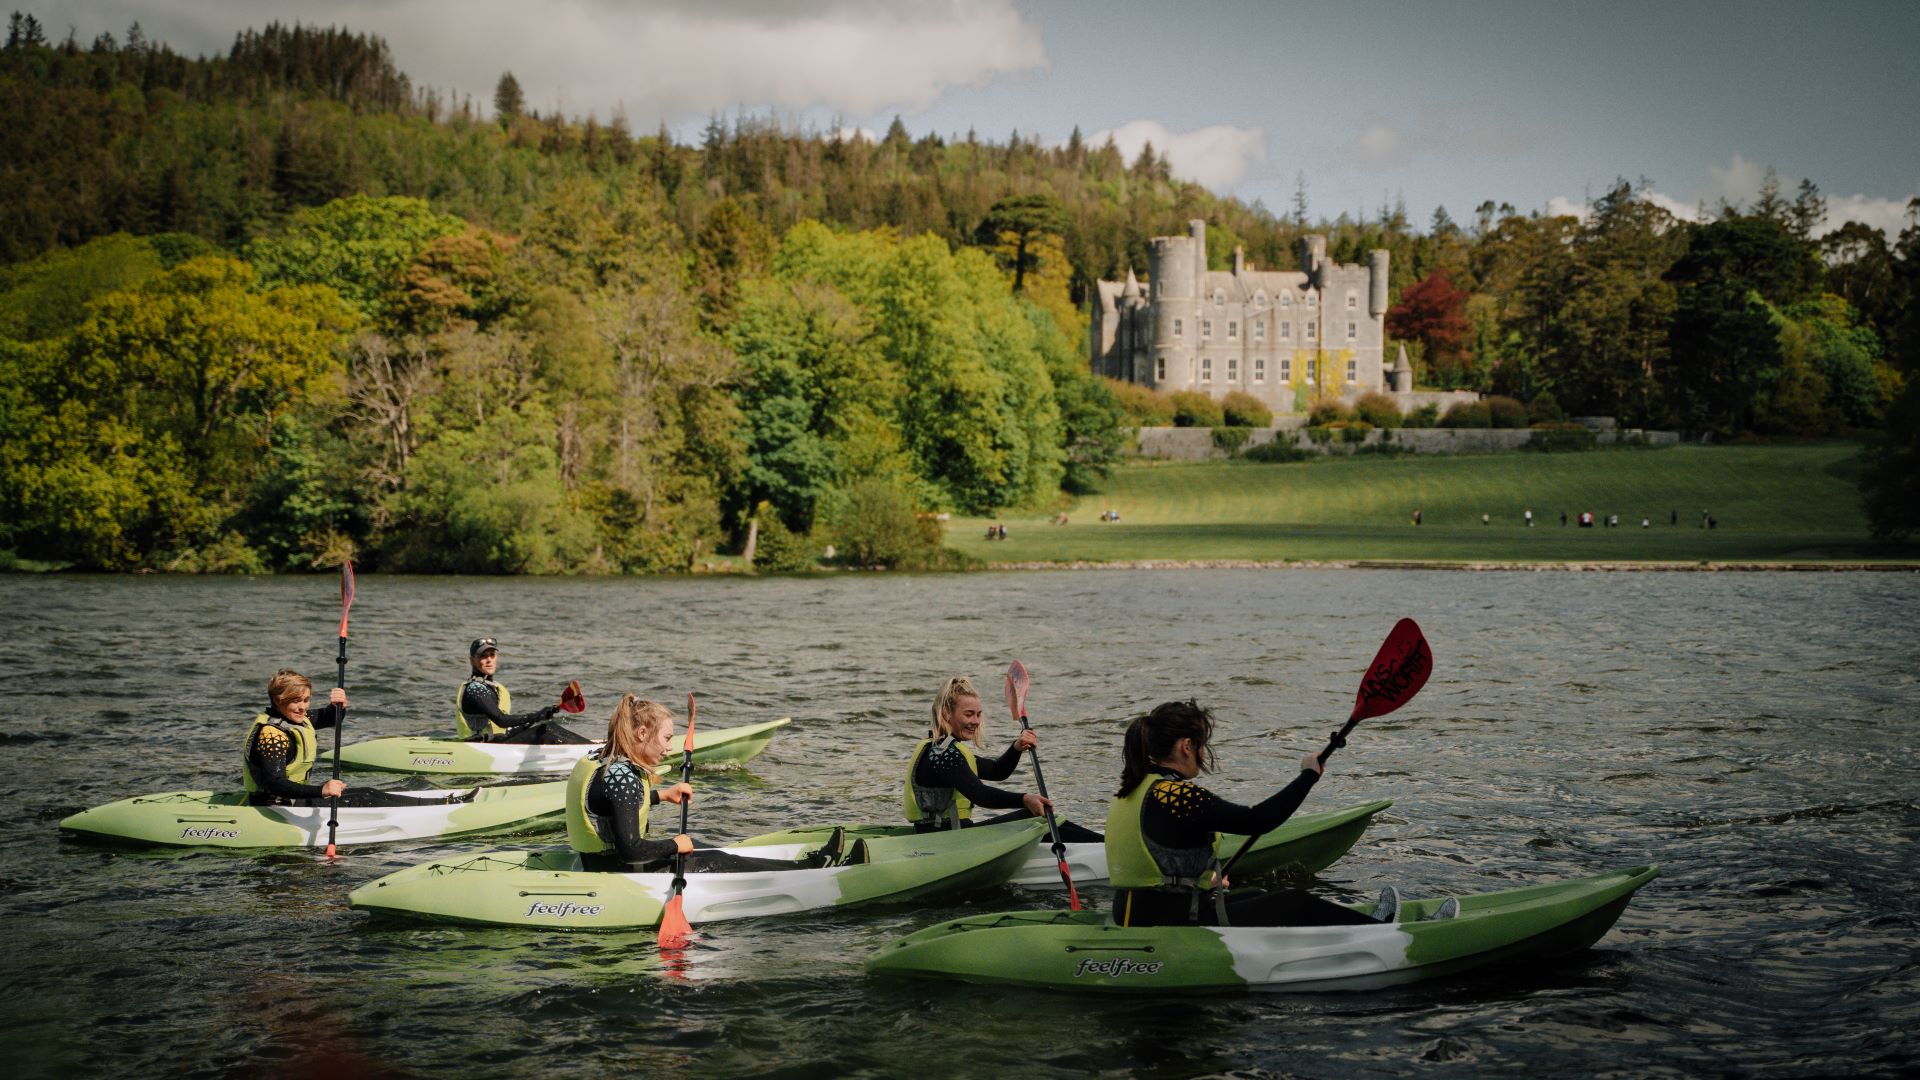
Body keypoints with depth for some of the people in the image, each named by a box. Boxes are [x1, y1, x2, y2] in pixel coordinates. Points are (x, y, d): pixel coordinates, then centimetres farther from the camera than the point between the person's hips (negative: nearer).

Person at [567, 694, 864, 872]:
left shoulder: (598, 760, 6)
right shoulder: (623, 776, -25)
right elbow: (630, 849, -29)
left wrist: (662, 795, 25)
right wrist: (675, 845, -14)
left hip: (597, 863, 10)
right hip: (620, 875, -10)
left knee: (694, 847, 17)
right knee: (720, 863, 0)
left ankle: (809, 862, 23)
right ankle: (813, 868, 12)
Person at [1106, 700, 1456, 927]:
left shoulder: (1129, 793, 8)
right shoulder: (1176, 795, -21)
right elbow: (1256, 820, -21)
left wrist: (1207, 881, 33)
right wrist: (1308, 775, -9)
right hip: (1180, 929, -9)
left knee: (1267, 900, 25)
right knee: (1297, 904, 8)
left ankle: (1364, 926, 41)